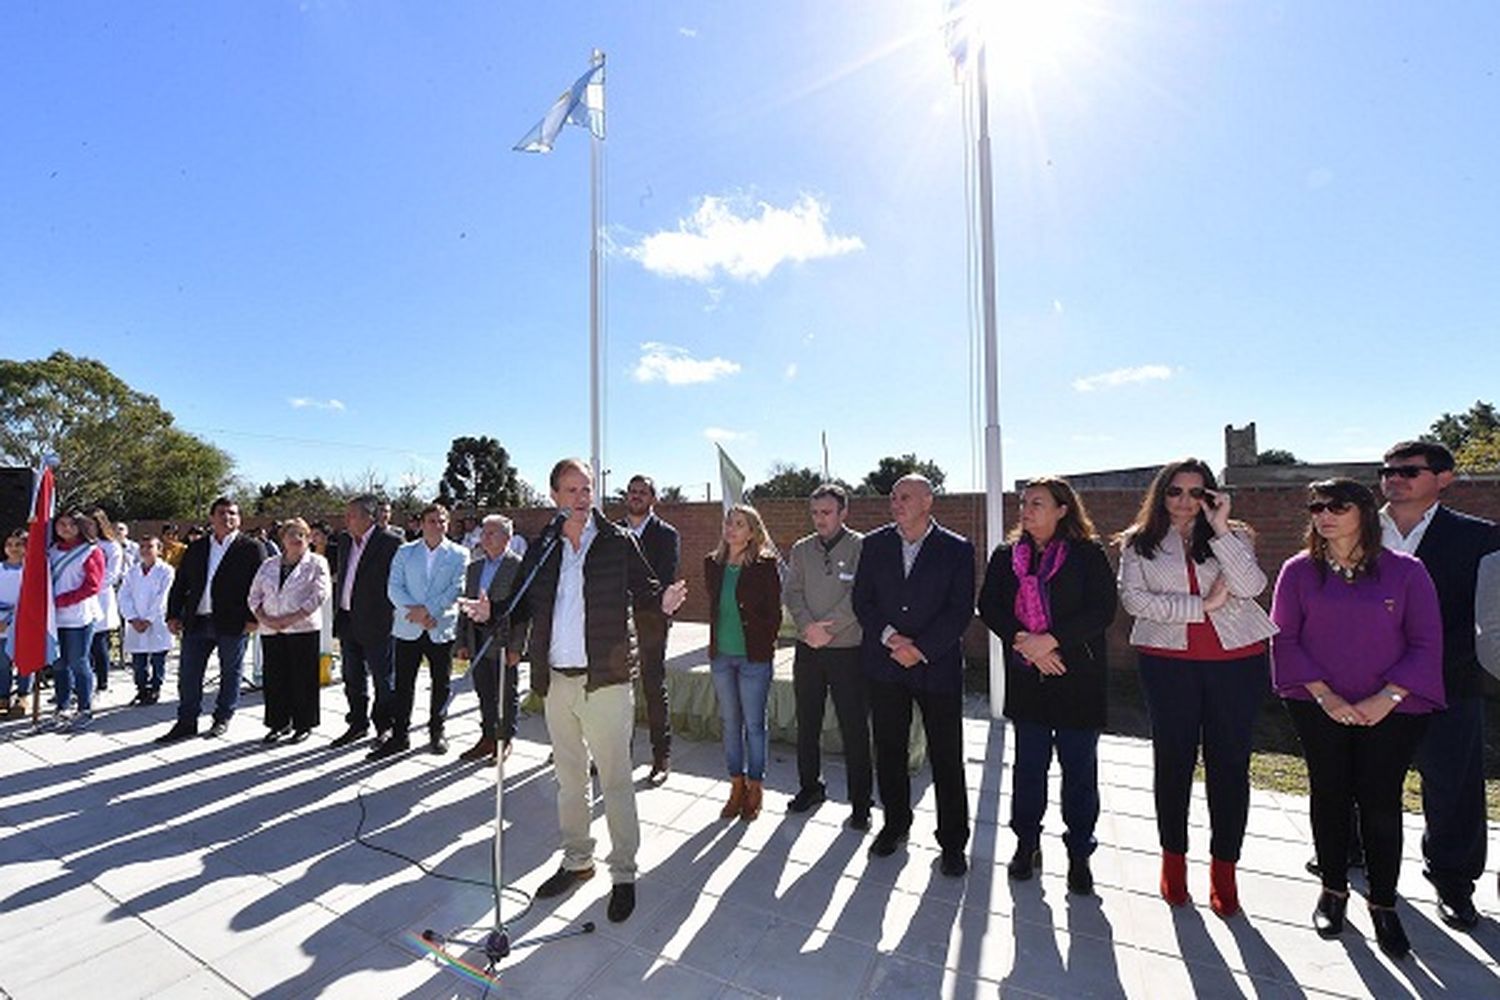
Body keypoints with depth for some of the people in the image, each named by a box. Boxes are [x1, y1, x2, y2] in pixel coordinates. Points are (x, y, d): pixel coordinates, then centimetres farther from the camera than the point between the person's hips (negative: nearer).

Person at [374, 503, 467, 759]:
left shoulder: (459, 554, 2)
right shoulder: (405, 552, 8)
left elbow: (457, 589, -8)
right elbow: (394, 588, 1)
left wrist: (427, 609, -17)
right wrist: (414, 612, -14)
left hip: (441, 629, -1)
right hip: (408, 629, 1)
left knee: (441, 684, 8)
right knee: (403, 684, 5)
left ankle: (436, 732, 23)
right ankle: (399, 736, 17)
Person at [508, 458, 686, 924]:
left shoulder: (618, 542, -5)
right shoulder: (541, 549, 4)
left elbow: (643, 591, -4)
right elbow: (524, 605, 7)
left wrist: (663, 603, -25)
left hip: (605, 680, -4)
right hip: (556, 681, 4)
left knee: (615, 781, 5)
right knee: (569, 778, 20)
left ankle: (623, 873, 24)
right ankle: (576, 860, 39)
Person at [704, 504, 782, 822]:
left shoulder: (765, 566, -9)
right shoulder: (713, 564, 4)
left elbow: (775, 612, -5)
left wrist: (764, 646, -4)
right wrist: (713, 643, 12)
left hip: (754, 657, -4)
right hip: (721, 655, 5)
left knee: (754, 724, 5)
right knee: (730, 722, 13)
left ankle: (755, 789, 22)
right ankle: (737, 787, 28)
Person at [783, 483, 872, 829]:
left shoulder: (861, 547, -6)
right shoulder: (801, 549, 8)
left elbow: (858, 597, -13)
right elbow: (791, 592, 2)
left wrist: (828, 628, -16)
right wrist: (808, 626, -13)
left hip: (848, 649, -4)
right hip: (807, 649, 4)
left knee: (854, 728, 4)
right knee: (807, 723, 15)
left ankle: (860, 801, 19)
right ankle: (809, 786, 34)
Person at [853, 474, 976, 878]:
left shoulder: (957, 549, -4)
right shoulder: (875, 544, 4)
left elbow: (961, 611, -7)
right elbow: (862, 600, 3)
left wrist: (920, 648, -14)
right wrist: (889, 636, -12)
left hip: (938, 666, -2)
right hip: (884, 664, 3)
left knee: (947, 758, 6)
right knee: (888, 752, 13)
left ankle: (952, 840, 25)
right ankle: (895, 823, 34)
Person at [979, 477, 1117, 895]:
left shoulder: (1088, 555, -4)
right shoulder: (1006, 555, 5)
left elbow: (1102, 610, -12)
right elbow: (988, 606, 0)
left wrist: (1051, 640, -20)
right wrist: (1023, 641, -14)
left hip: (1078, 676, -2)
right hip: (1026, 677, 3)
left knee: (1079, 767, 8)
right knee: (1028, 763, 13)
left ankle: (1079, 852, 26)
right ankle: (1027, 843, 29)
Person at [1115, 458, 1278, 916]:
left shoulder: (1232, 536, 7)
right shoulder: (1139, 543, 4)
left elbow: (1251, 587, -10)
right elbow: (1134, 598, -7)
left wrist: (1221, 527, -15)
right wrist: (1201, 606, -12)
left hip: (1237, 659, 1)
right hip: (1168, 661, -1)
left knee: (1229, 763, 7)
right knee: (1173, 760, 8)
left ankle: (1224, 867, 22)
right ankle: (1173, 857, 24)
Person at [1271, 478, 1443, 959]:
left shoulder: (1406, 571, -3)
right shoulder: (1298, 571, -2)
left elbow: (1426, 644, -3)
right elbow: (1284, 639, -2)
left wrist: (1386, 698, -13)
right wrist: (1324, 695, -11)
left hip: (1390, 711, 0)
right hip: (1319, 707, 1)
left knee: (1381, 803, 4)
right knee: (1329, 796, 10)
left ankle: (1383, 905, 23)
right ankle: (1333, 889, 28)